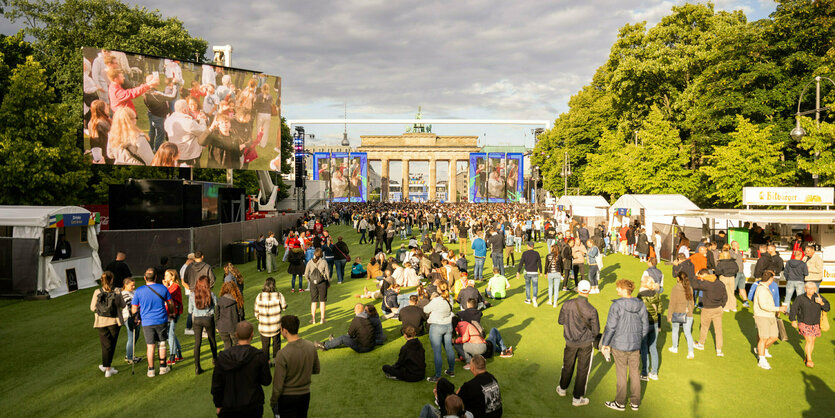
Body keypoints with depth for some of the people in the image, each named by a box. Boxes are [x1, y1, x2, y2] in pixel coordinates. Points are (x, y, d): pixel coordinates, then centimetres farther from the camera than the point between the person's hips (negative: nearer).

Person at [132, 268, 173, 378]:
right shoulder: (163, 288, -3)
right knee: (162, 344, 14)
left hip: (147, 322, -1)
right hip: (162, 320, 1)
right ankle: (163, 367, 20)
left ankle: (151, 370, 11)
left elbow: (134, 310, 0)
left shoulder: (138, 291, -6)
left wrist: (140, 310, 21)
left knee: (150, 346, 6)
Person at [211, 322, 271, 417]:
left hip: (229, 408, 1)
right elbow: (266, 381, -7)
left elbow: (217, 383, -2)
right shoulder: (259, 356, -15)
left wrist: (218, 405, 11)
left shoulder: (223, 356, -9)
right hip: (253, 406, -1)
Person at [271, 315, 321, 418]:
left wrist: (273, 401, -2)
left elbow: (278, 384, -18)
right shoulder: (311, 346, -10)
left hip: (287, 397, -5)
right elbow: (316, 370, 6)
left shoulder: (282, 354, -26)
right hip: (305, 394, 5)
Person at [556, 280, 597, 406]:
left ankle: (562, 388, 43)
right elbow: (596, 331, -12)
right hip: (586, 343, -3)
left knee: (568, 366, 23)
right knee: (582, 370, 12)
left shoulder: (567, 304, -15)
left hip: (570, 341, 3)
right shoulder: (591, 310, -21)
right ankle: (577, 398, 23)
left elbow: (560, 321, -1)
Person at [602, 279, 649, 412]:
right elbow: (645, 327, 4)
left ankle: (620, 403, 22)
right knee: (634, 373, 16)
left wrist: (605, 344, -3)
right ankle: (635, 402, 28)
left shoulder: (616, 305, -19)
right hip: (635, 346, 4)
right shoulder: (640, 305, -3)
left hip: (619, 346, -4)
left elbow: (610, 327, -15)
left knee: (622, 374, 8)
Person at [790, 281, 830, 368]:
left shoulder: (818, 297, -5)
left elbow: (827, 308, -5)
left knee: (812, 341, 13)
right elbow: (794, 308, -5)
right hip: (804, 323, -4)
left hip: (815, 324, 4)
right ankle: (809, 360, 0)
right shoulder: (800, 298, -11)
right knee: (809, 341, -12)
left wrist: (821, 303, -25)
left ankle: (807, 357, 31)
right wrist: (793, 320, -9)